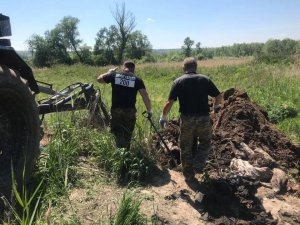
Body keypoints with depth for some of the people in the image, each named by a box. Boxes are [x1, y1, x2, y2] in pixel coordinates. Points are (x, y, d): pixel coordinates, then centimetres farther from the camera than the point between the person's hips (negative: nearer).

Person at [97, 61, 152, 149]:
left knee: (117, 132, 11)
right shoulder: (137, 79, 0)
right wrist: (149, 110, 3)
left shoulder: (114, 75, 2)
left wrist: (109, 72, 29)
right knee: (127, 134, 17)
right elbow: (145, 96, -7)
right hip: (130, 111, 0)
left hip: (116, 110, 0)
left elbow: (99, 79, 16)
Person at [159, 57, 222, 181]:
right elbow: (218, 96, 6)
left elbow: (169, 103, -7)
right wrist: (216, 106, 26)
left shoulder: (178, 81, 0)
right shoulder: (205, 79, 4)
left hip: (187, 119, -1)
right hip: (204, 118, 1)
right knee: (205, 142, 26)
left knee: (186, 147, 14)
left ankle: (189, 174, 23)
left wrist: (163, 117, 6)